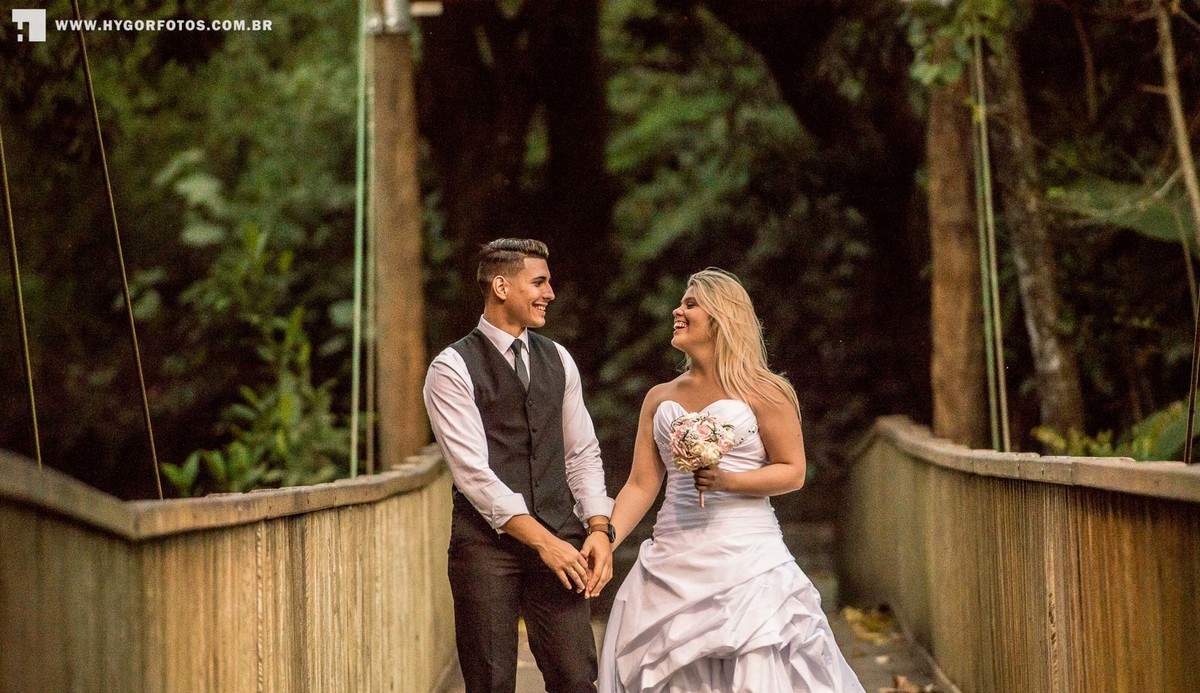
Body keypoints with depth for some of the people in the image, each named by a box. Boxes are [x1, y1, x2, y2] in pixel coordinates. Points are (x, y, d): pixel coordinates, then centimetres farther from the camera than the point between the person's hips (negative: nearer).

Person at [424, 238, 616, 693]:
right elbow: (473, 472, -12)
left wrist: (598, 528, -1)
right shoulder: (452, 370, -5)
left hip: (560, 539, 4)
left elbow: (582, 454, 15)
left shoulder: (558, 361, 14)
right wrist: (542, 541, -17)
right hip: (487, 543, -4)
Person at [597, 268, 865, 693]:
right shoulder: (659, 399, 12)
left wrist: (728, 482, -16)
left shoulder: (761, 393, 0)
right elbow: (641, 485, 9)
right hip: (673, 559, 4)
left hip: (745, 558, -4)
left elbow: (793, 471, -2)